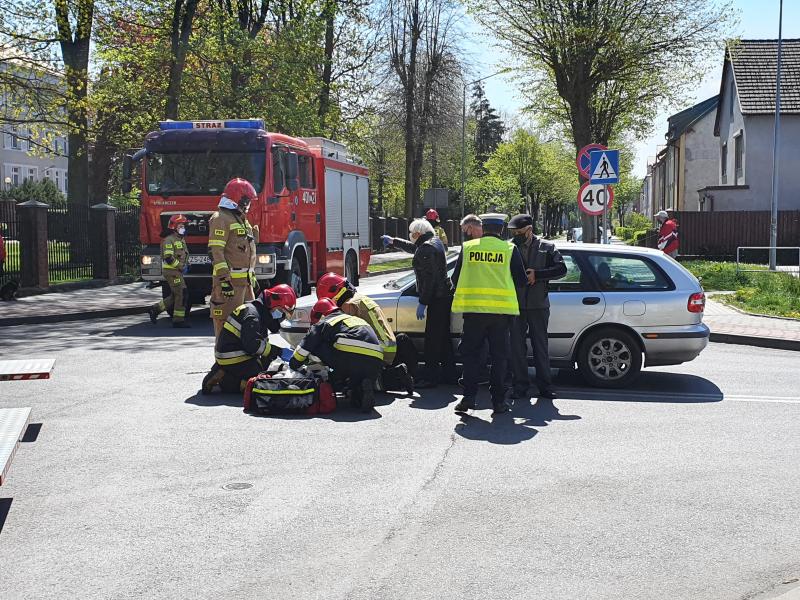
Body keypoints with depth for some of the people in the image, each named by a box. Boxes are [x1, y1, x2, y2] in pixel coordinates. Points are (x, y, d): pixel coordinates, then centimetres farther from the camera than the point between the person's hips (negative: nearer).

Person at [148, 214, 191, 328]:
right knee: (181, 294, -10)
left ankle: (155, 309, 21)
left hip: (177, 271, 10)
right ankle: (178, 320, -6)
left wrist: (183, 266, 11)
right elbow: (168, 257, -22)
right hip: (171, 271, -10)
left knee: (175, 296, 12)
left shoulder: (181, 240, 17)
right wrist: (181, 266, -17)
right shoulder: (169, 240, -13)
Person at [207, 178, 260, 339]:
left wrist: (252, 276, 25)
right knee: (227, 321, -9)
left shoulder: (242, 219, 22)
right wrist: (224, 278, -24)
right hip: (230, 280, -10)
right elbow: (215, 251, -18)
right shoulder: (221, 219, -10)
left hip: (245, 281, 10)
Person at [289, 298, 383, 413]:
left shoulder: (323, 323, 21)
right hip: (376, 361, 5)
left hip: (350, 356, -5)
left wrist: (293, 365, 37)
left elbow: (304, 347, 20)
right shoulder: (356, 319, 40)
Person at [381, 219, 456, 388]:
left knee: (432, 338, -7)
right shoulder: (435, 241, 14)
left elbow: (430, 278, -22)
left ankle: (430, 377, -5)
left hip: (437, 299, -11)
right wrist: (393, 241, 46)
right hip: (445, 296, 11)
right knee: (443, 336, 16)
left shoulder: (426, 249, -17)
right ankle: (448, 374, 23)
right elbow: (413, 247, 34)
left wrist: (422, 303, -20)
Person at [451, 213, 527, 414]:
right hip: (501, 309, 0)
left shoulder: (468, 247, 4)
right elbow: (521, 280, 5)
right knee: (499, 356, 7)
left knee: (470, 354, 8)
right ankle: (498, 400, 7)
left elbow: (455, 278, 10)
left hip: (473, 308, 1)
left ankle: (469, 396, 1)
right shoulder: (509, 249, 1)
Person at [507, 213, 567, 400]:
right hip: (515, 305, 1)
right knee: (517, 347, 4)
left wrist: (537, 274, -13)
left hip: (538, 306, -1)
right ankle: (520, 386, 11)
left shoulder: (547, 248, 4)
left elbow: (561, 269, -4)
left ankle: (545, 386, 13)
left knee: (541, 346, 6)